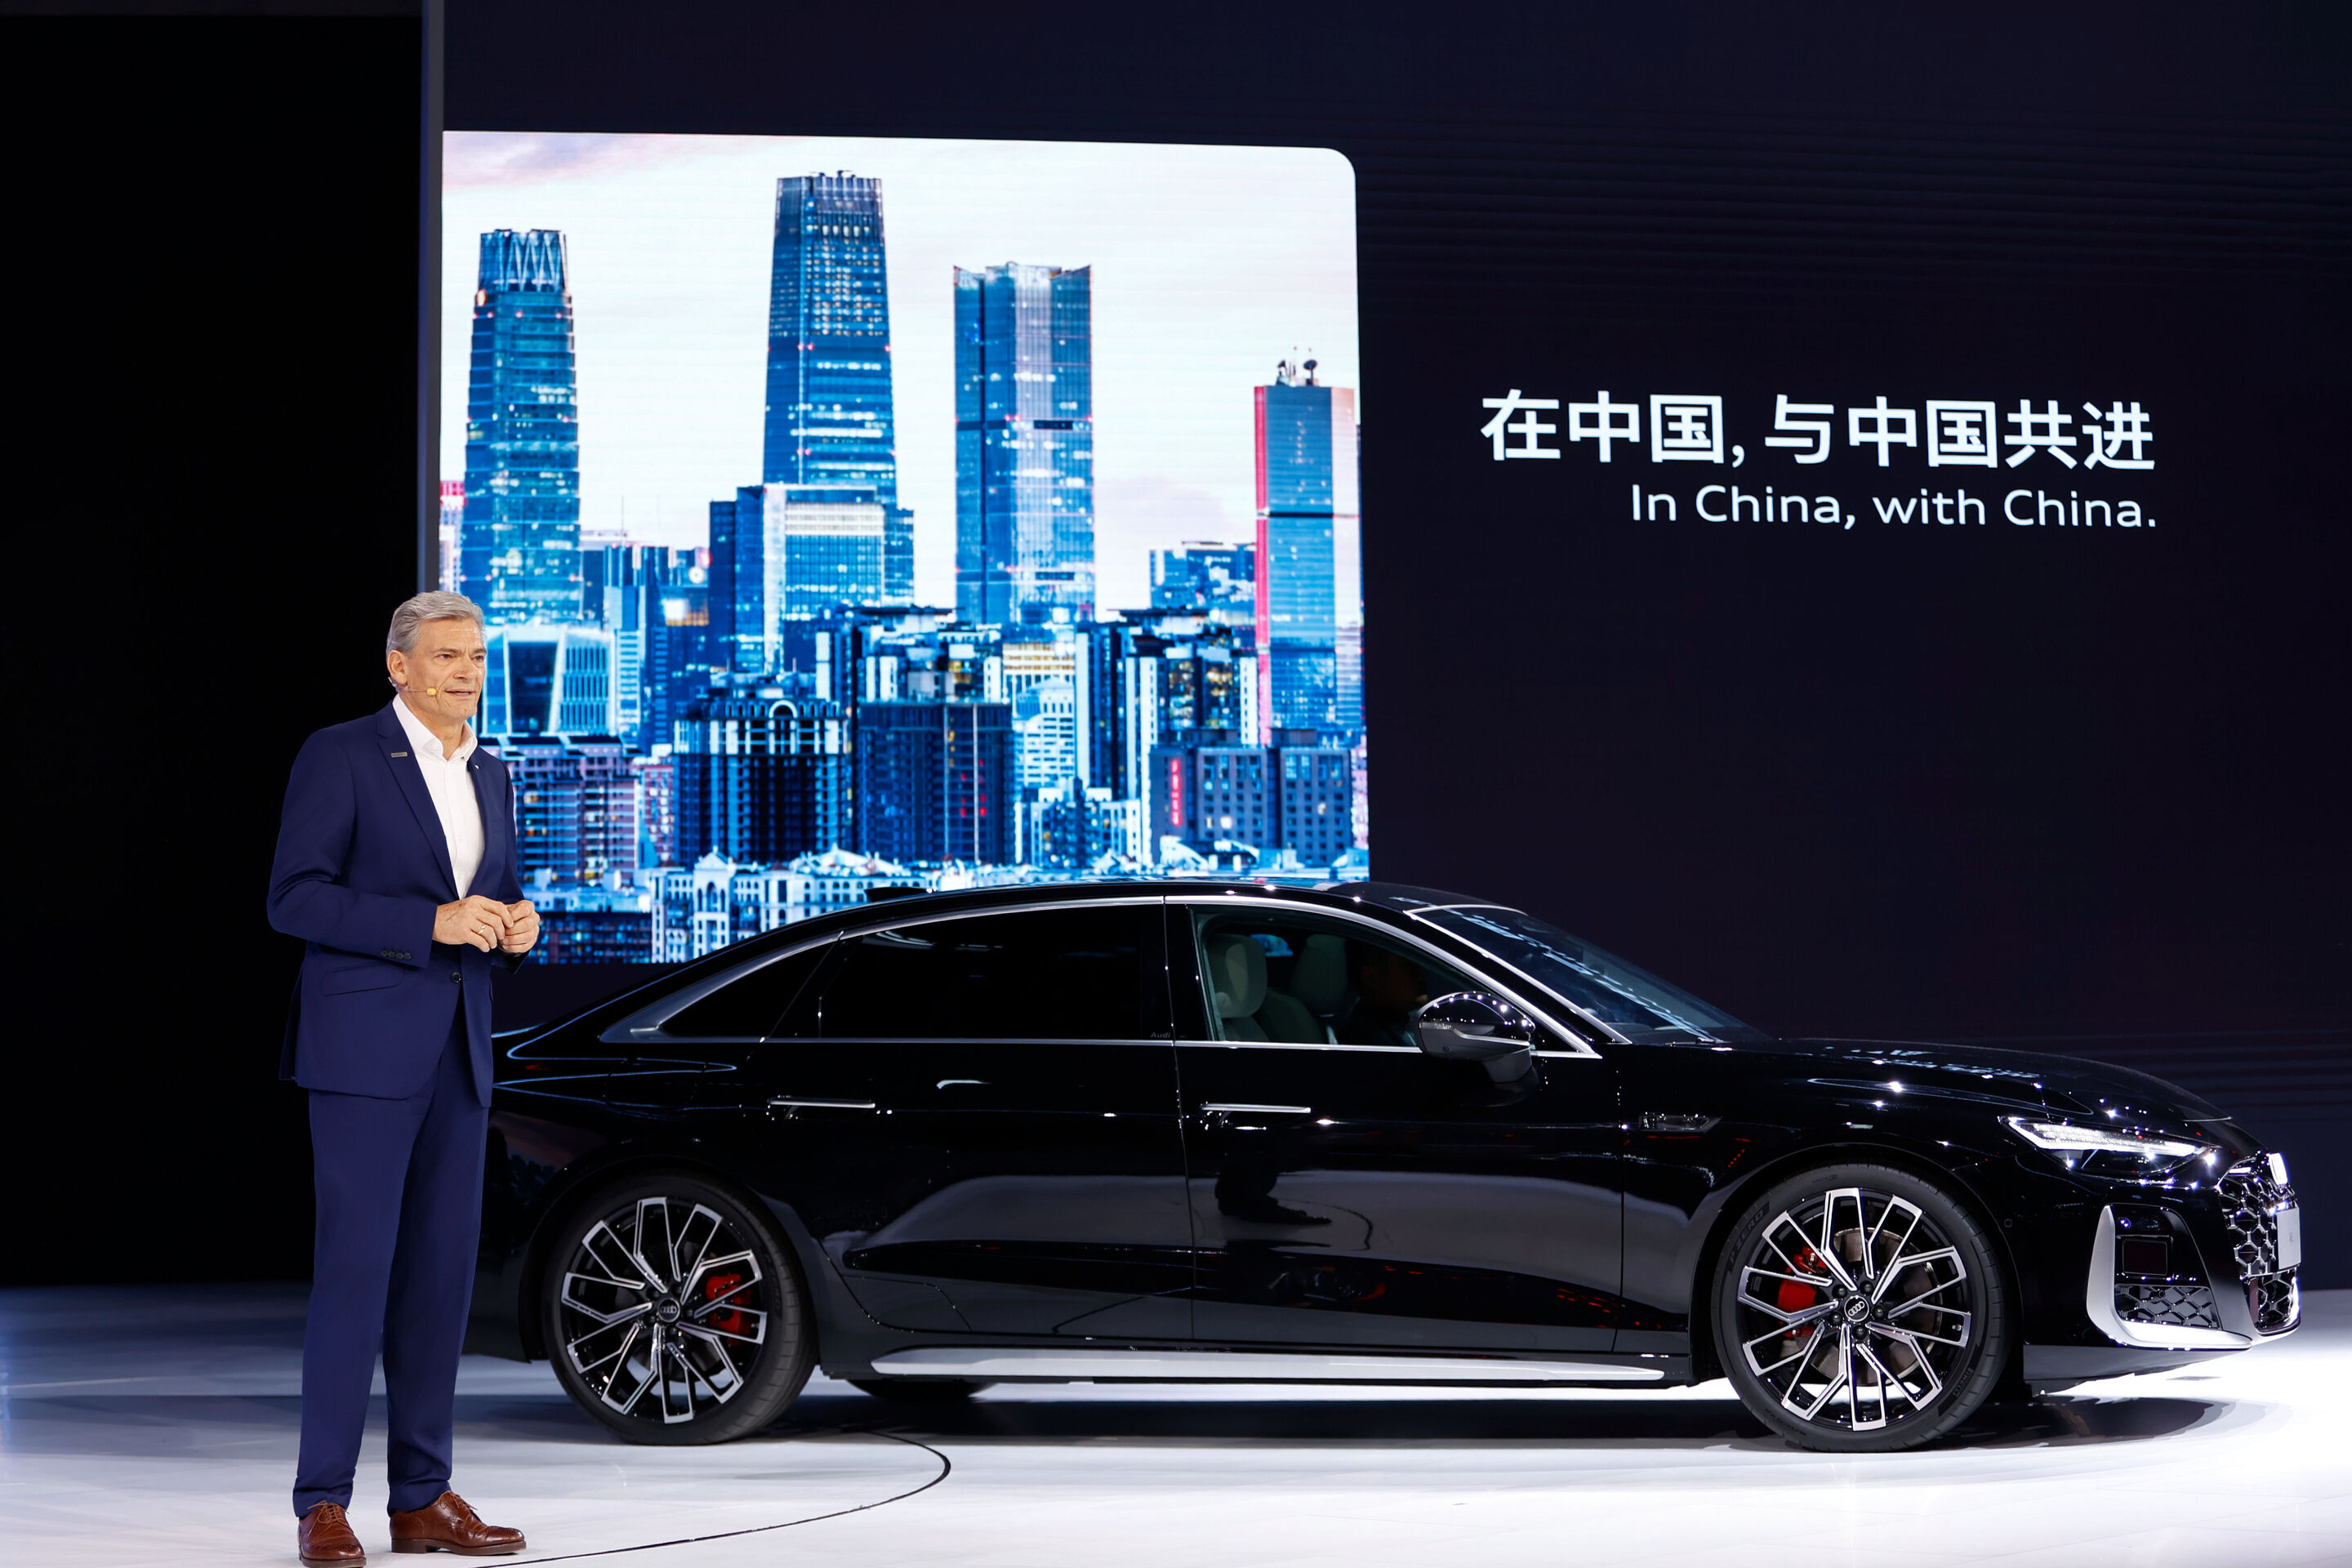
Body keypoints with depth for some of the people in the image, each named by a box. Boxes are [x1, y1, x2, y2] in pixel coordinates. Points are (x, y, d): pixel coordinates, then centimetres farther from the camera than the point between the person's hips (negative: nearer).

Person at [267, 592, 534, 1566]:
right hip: (365, 1047, -7)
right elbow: (294, 898, -11)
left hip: (459, 1049, 7)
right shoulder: (341, 757, -4)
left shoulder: (488, 776, 17)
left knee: (442, 1271, 6)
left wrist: (515, 929, 2)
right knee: (356, 1265, -9)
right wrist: (431, 923, -18)